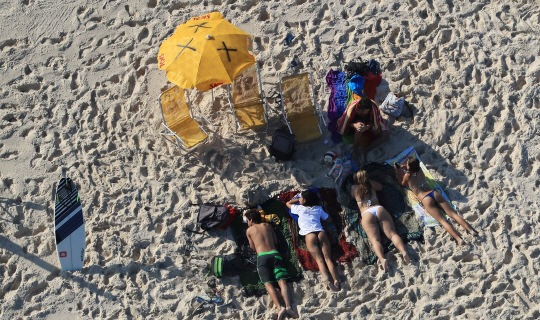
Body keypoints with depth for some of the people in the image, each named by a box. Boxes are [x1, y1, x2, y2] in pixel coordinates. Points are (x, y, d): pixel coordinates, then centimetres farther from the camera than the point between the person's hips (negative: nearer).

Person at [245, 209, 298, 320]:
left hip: (262, 257, -2)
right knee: (282, 282, -11)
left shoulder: (249, 230, 17)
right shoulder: (267, 225, 25)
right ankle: (288, 306, -35)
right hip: (275, 254, 2)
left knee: (268, 284, -14)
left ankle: (279, 307, -36)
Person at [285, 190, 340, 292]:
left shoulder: (299, 208, 17)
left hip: (309, 234, -2)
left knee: (319, 260, -12)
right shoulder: (318, 208, 23)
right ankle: (335, 280, -25)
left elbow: (288, 203, 35)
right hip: (321, 233, 2)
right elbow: (329, 220, 32)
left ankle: (328, 280, -35)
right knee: (328, 258, -5)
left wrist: (298, 200, 46)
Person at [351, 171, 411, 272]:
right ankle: (404, 252, -37)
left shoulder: (354, 188, 21)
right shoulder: (371, 184, 26)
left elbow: (352, 195, 43)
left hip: (366, 214, -2)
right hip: (380, 209, 3)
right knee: (392, 234, -9)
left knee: (375, 240, -19)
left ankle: (382, 259, -46)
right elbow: (380, 187, 48)